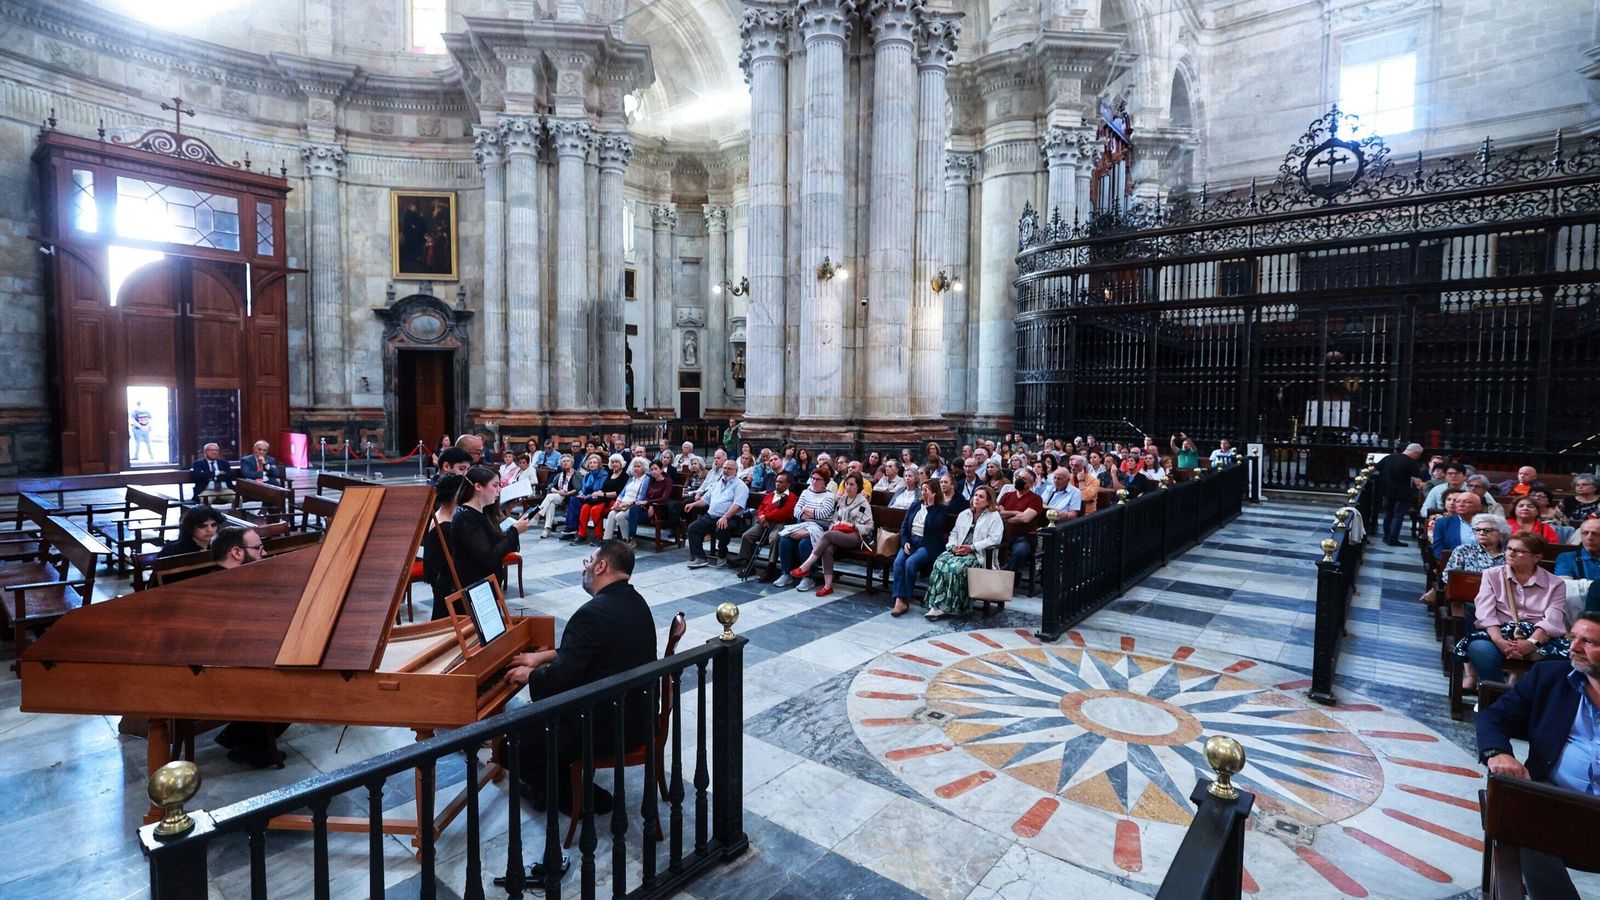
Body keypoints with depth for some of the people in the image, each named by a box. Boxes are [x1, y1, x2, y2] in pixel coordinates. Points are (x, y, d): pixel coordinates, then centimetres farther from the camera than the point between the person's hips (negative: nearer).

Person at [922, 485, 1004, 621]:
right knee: (939, 563, -26)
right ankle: (936, 605, -28)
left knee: (955, 567, -33)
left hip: (977, 554, -5)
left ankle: (948, 607, -26)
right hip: (958, 550, 5)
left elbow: (994, 539, -9)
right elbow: (954, 532, 21)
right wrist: (953, 546, -1)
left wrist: (971, 547, -15)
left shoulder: (994, 516, 3)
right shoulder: (964, 514, 23)